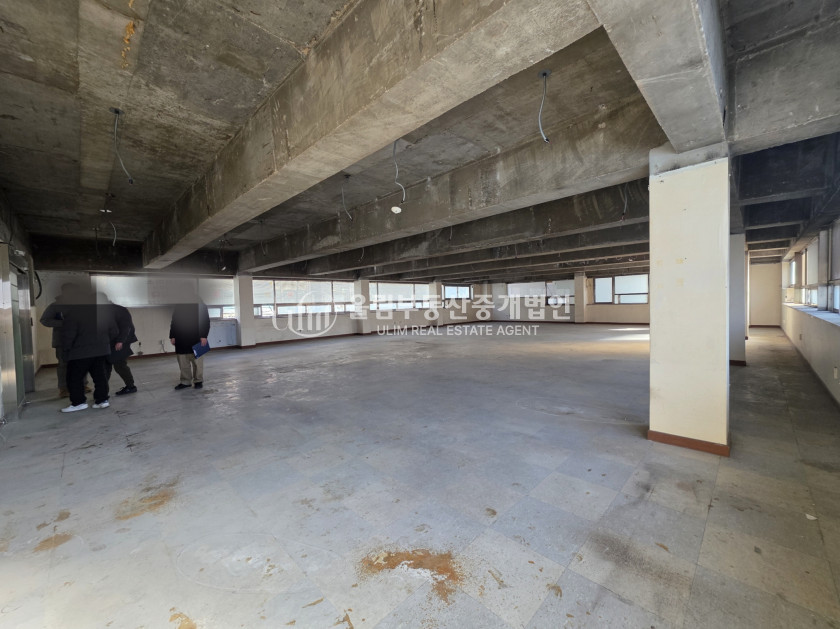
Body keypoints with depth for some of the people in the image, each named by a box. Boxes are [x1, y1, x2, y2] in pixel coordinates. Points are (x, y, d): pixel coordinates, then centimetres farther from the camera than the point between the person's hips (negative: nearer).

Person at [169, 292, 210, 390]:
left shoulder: (200, 305, 0)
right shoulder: (177, 306, 12)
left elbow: (206, 321, -5)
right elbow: (173, 323, 15)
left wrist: (203, 336, -12)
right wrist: (172, 336, 9)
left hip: (196, 340, -4)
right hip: (181, 341, 4)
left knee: (197, 361, 4)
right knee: (183, 363, 8)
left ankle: (198, 381, 15)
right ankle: (185, 381, 19)